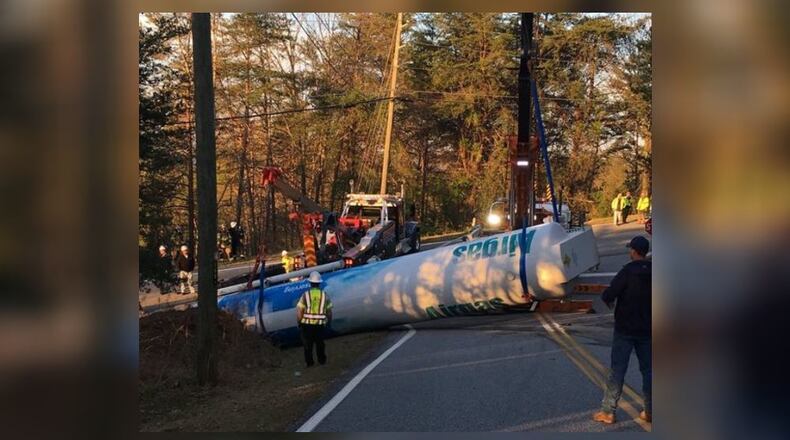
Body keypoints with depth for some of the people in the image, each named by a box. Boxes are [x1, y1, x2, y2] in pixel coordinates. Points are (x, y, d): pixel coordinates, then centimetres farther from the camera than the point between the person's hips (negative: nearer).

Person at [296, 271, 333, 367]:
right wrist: (328, 322, 18)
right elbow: (329, 312, 2)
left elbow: (299, 312, -12)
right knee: (320, 343, 21)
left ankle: (309, 362, 18)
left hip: (306, 324, -2)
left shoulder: (305, 295, -10)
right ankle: (322, 360, 29)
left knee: (308, 344, 14)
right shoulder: (324, 295, -4)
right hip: (320, 324, 2)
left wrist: (299, 322, 3)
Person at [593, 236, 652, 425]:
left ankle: (608, 411, 1)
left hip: (625, 329, -4)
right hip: (646, 329, 4)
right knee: (648, 370, 12)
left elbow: (608, 295, -20)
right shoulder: (651, 271, 1)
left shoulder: (629, 271, -15)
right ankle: (649, 412, 14)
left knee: (618, 370, -1)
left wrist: (608, 300, 0)